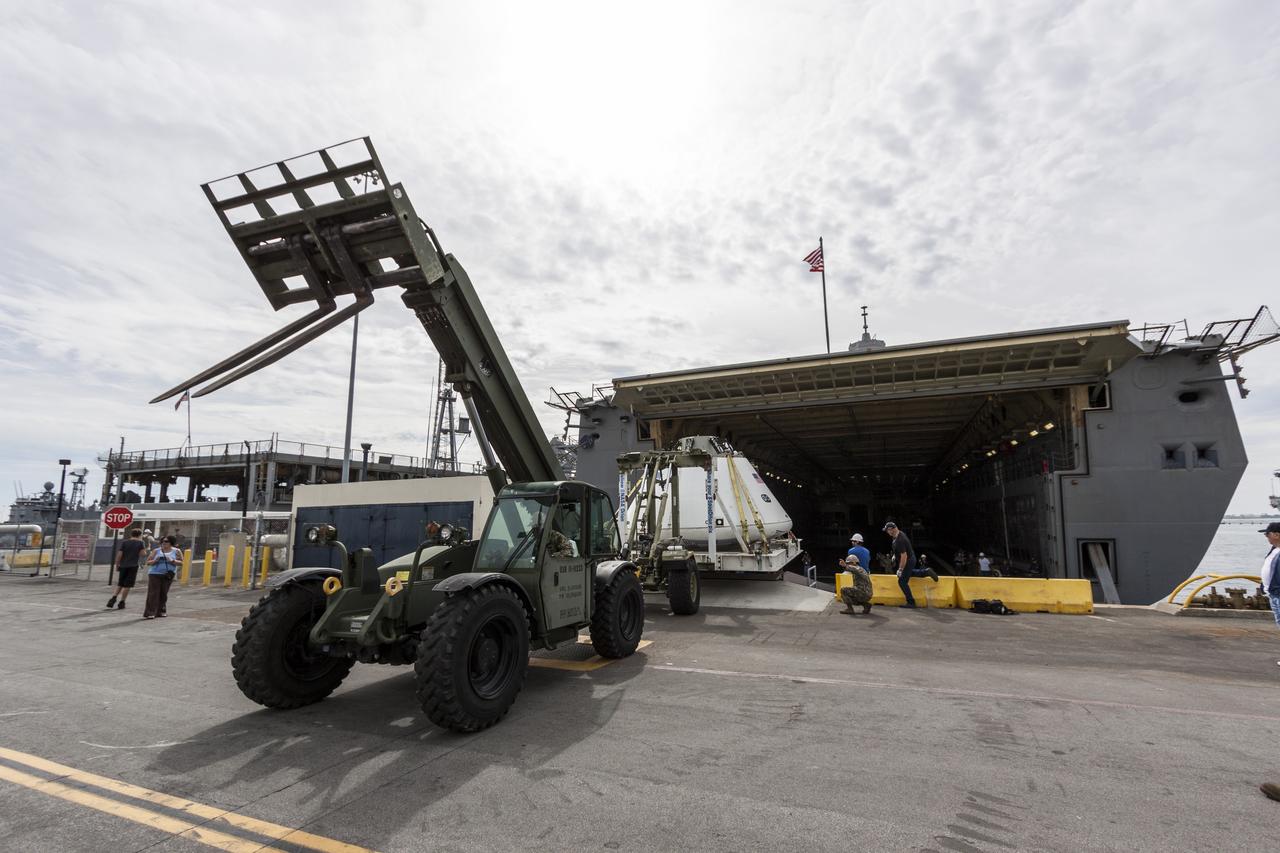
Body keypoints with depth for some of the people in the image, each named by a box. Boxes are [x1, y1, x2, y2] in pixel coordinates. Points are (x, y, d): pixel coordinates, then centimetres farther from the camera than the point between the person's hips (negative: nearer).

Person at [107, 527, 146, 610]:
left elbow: (119, 555, 1)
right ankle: (121, 602, 4)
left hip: (123, 566, 3)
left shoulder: (124, 542, 4)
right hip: (133, 566, -3)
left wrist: (117, 565, 9)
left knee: (120, 584, 18)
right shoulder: (140, 543, -1)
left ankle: (113, 598, 1)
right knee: (127, 585, 3)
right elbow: (143, 553, -5)